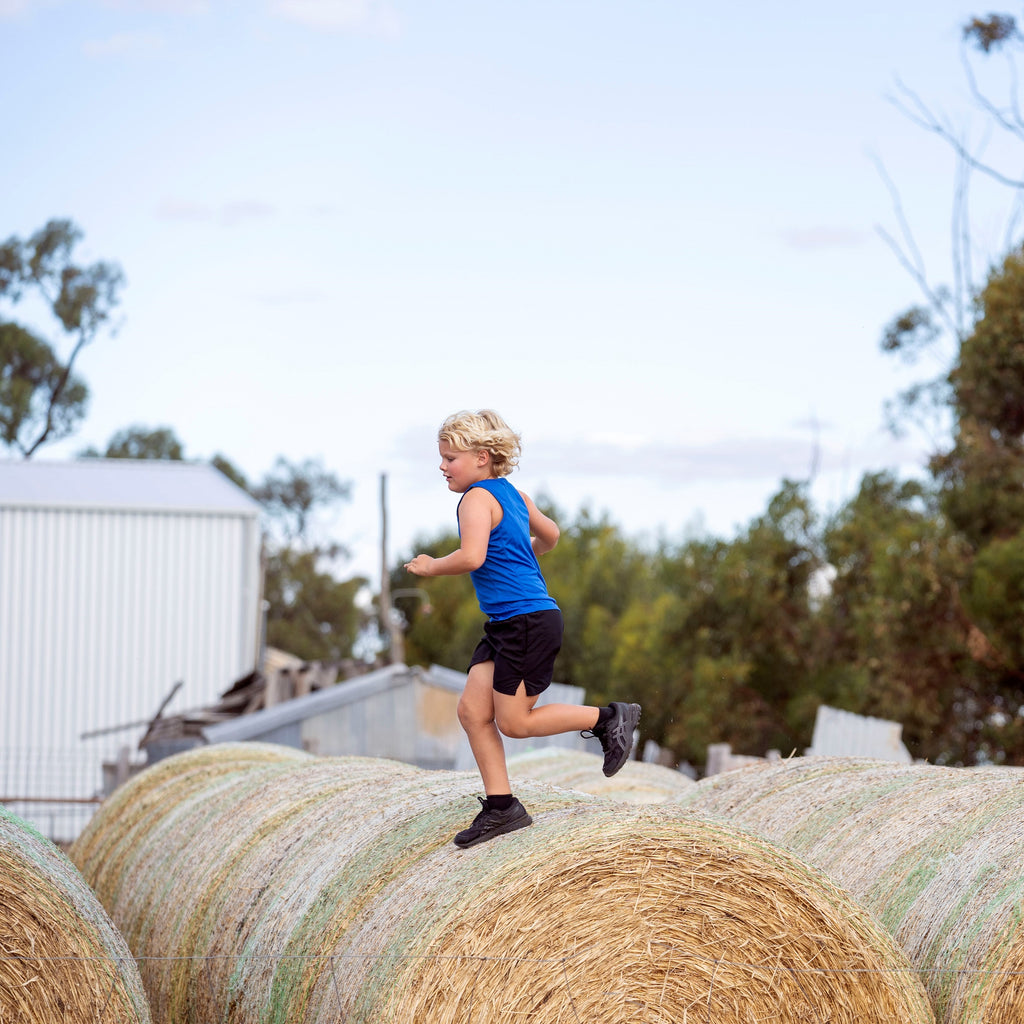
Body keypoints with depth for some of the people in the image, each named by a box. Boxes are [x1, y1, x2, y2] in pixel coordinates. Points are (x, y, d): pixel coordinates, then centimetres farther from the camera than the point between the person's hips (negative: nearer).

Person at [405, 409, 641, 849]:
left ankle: (609, 718, 7)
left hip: (529, 620, -10)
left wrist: (431, 566, -12)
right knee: (472, 710, 4)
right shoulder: (512, 493, 15)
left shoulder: (476, 499, -14)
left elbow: (471, 557, -29)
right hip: (504, 623, 10)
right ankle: (501, 807, 6)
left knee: (513, 721, -4)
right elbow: (549, 534, 29)